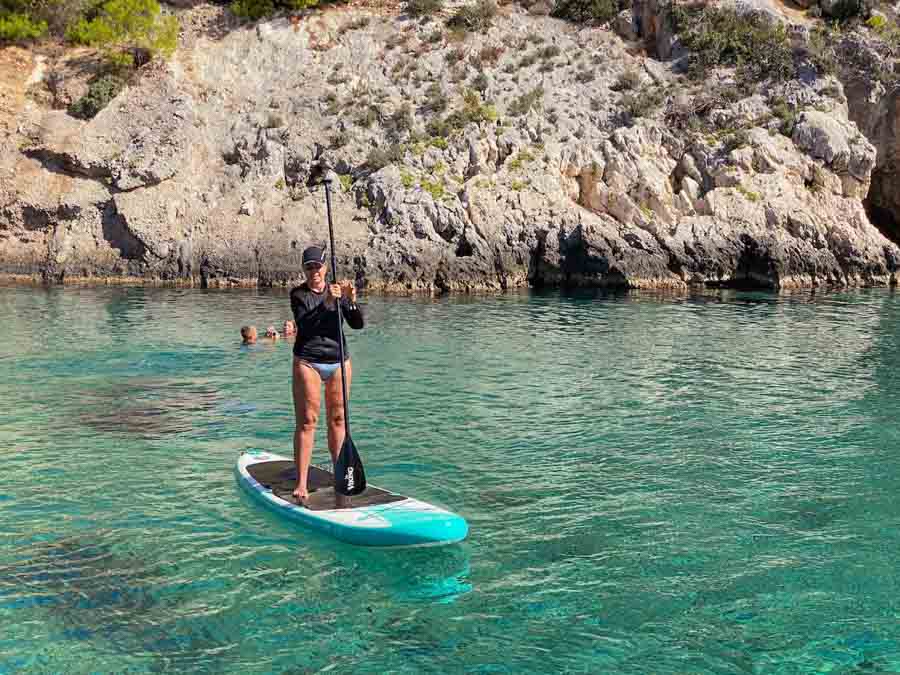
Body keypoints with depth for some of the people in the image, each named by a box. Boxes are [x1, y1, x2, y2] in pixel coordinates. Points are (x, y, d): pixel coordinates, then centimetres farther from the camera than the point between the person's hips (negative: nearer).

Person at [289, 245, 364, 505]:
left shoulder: (337, 291, 7)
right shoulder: (298, 294, -3)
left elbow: (358, 324, -3)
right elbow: (305, 324, -20)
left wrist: (351, 301, -20)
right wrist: (327, 303, -29)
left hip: (338, 361, 4)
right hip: (308, 362, -3)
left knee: (337, 418, 10)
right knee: (306, 421, -7)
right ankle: (301, 484, -7)